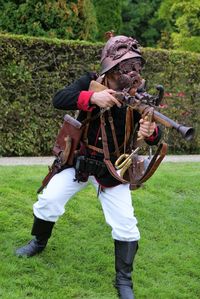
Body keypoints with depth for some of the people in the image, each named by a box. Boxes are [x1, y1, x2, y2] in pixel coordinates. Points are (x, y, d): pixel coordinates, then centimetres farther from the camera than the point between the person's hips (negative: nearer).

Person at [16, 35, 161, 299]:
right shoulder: (92, 82, -12)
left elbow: (156, 138, -20)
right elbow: (59, 99, -26)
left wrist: (151, 131, -45)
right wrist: (92, 97, -41)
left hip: (112, 169, -1)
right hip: (78, 160, 1)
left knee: (125, 224, -7)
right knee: (49, 200, -2)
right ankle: (39, 242, 29)